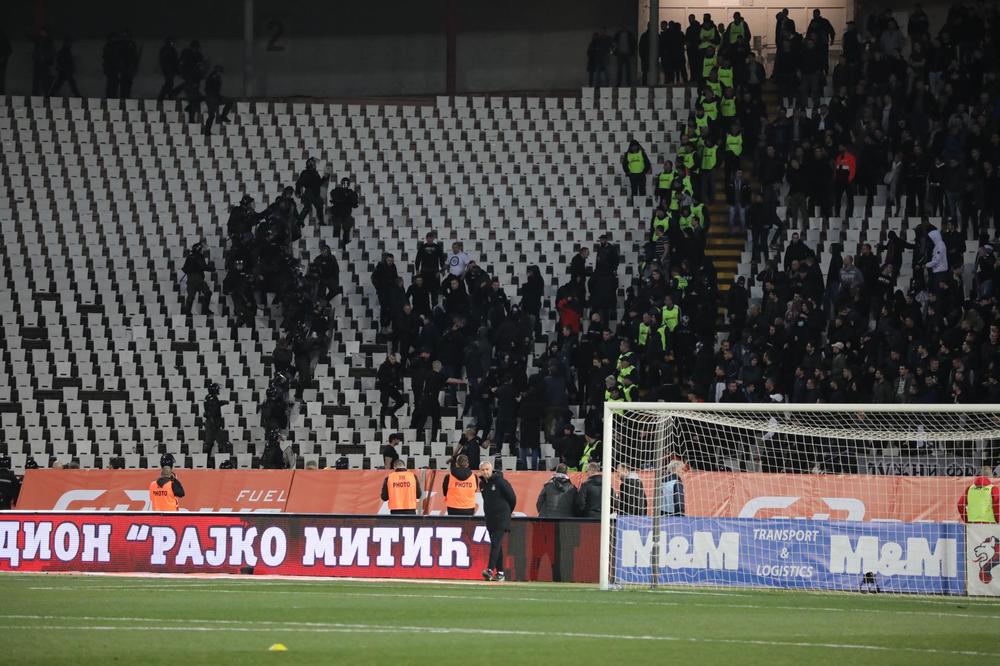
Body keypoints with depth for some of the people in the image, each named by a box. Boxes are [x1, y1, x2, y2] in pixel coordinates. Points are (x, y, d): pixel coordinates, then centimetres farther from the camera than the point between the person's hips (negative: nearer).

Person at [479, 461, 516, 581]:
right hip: (489, 518, 7)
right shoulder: (482, 484, 10)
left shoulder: (500, 481, -11)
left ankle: (490, 570, -27)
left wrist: (508, 512, 11)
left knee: (496, 543, -17)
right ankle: (500, 573, 12)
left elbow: (512, 498, -3)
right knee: (496, 546, 9)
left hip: (502, 518, -7)